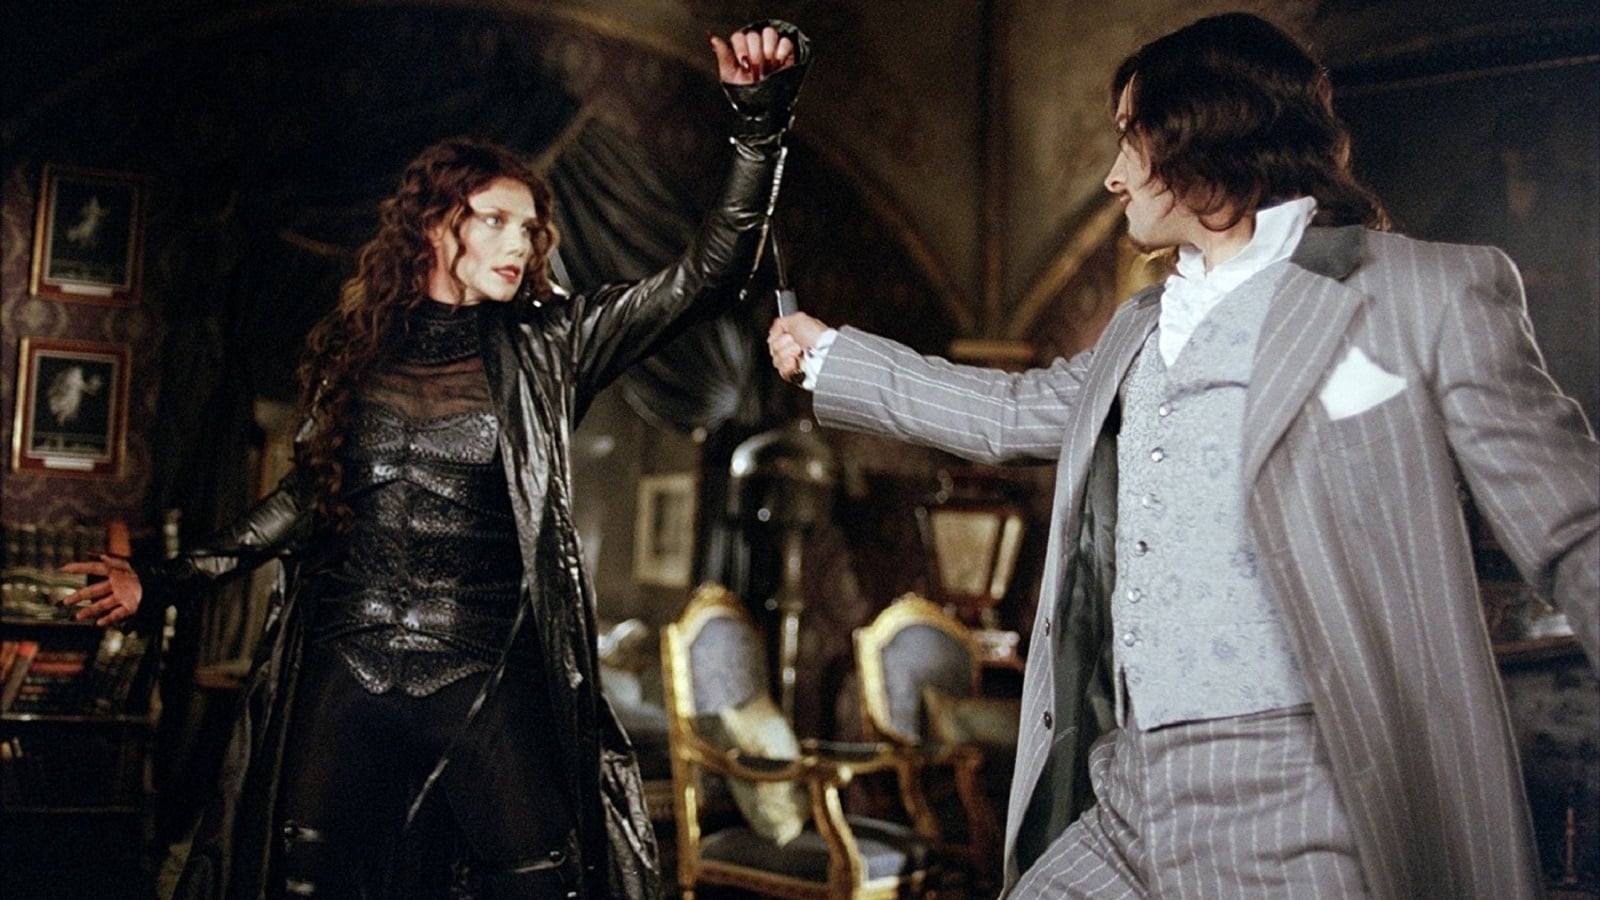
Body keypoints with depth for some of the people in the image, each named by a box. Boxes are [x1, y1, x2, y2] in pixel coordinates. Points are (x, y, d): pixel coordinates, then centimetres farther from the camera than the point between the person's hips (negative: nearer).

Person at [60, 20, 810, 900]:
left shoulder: (545, 345, 2)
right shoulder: (358, 343, 9)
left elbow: (706, 277, -6)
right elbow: (308, 493, 17)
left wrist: (759, 124, -18)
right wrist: (164, 579, 16)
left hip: (491, 684, -2)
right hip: (343, 671, 2)